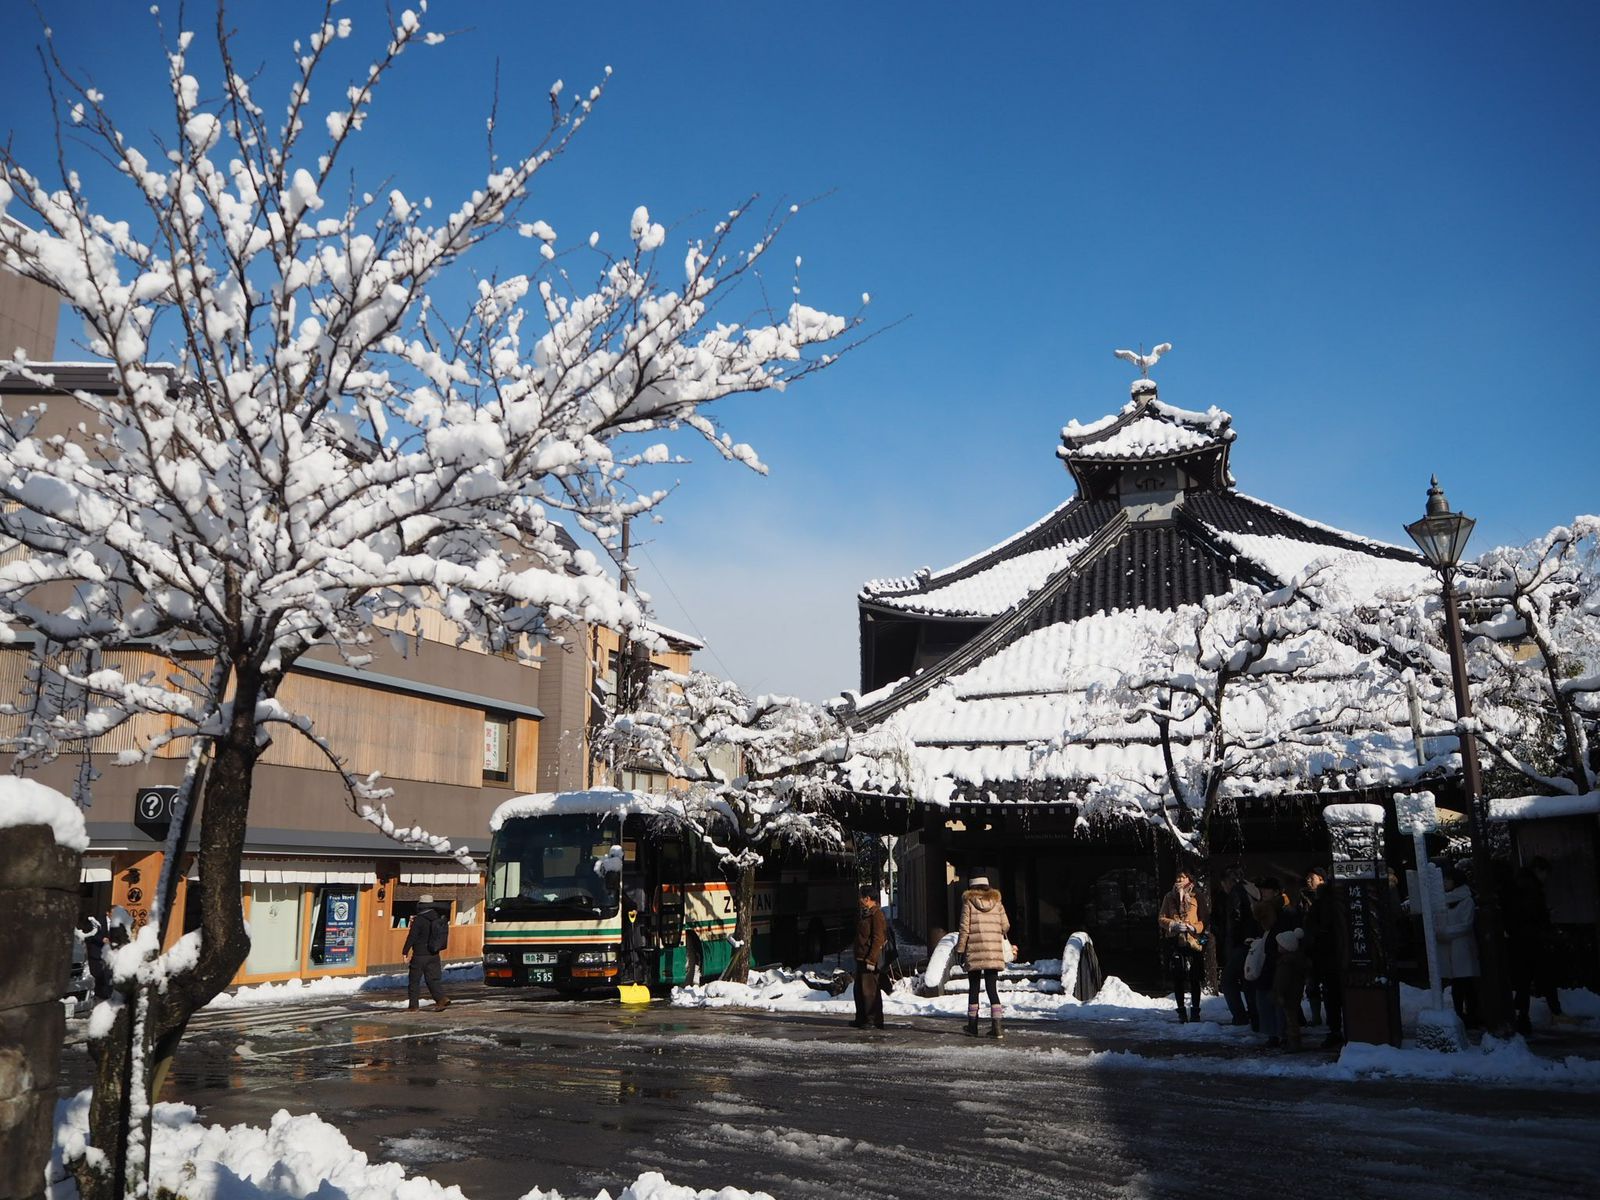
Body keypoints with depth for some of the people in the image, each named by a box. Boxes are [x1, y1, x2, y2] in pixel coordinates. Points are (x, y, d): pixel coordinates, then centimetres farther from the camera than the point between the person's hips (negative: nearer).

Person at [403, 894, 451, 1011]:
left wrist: (405, 951, -8)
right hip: (434, 955, 6)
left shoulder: (419, 920, -14)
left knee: (414, 981, 7)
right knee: (432, 979, 7)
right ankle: (442, 998, -11)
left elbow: (411, 937, -14)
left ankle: (413, 1005, 11)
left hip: (420, 955, -6)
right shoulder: (438, 919, 8)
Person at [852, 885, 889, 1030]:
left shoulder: (877, 914, -13)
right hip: (861, 958, 10)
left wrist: (871, 959, -22)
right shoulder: (862, 913, 16)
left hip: (871, 959, -10)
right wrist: (857, 956, 18)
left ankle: (873, 1020, -2)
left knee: (869, 990, -7)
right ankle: (861, 1019, 21)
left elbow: (878, 939, -18)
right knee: (859, 989, 13)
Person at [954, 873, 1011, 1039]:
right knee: (992, 988, 5)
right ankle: (997, 1025, -7)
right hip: (994, 950, 2)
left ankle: (972, 1025, 15)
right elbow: (1005, 926, 6)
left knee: (973, 988, 11)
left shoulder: (968, 902, -1)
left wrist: (960, 948, 4)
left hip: (974, 951, -2)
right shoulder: (996, 901, 7)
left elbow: (964, 928, -4)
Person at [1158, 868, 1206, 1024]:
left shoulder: (1196, 897, 4)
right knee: (1178, 979, 4)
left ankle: (1195, 1011, 11)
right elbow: (1161, 919, 7)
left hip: (1193, 942, -1)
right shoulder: (1169, 897, 8)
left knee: (1194, 979, 0)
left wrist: (1194, 927, -15)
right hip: (1175, 942, 1)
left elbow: (1204, 921, 4)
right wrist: (1174, 925, -11)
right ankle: (1181, 1012, 13)